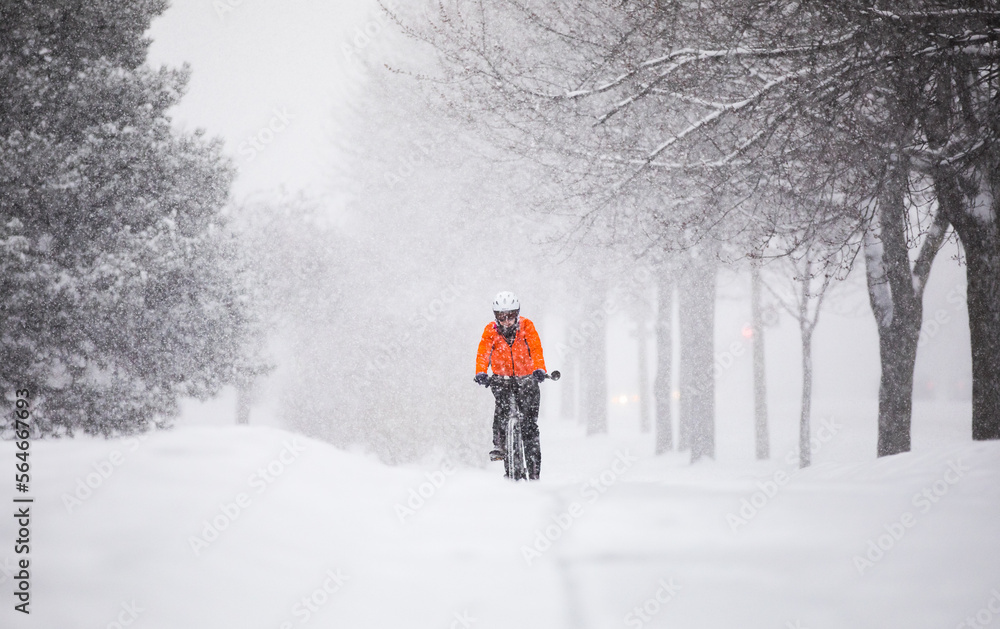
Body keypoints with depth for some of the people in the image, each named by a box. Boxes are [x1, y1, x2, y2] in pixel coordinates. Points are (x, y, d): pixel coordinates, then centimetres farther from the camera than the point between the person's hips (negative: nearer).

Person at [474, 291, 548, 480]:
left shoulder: (526, 326, -10)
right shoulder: (491, 331, -7)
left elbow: (536, 349, -21)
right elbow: (483, 352, -19)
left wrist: (539, 369, -41)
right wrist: (481, 373, -38)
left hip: (526, 377, -1)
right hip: (501, 377, 1)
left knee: (530, 422, -7)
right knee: (502, 404, -32)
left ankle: (534, 473, -2)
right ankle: (499, 446, -23)